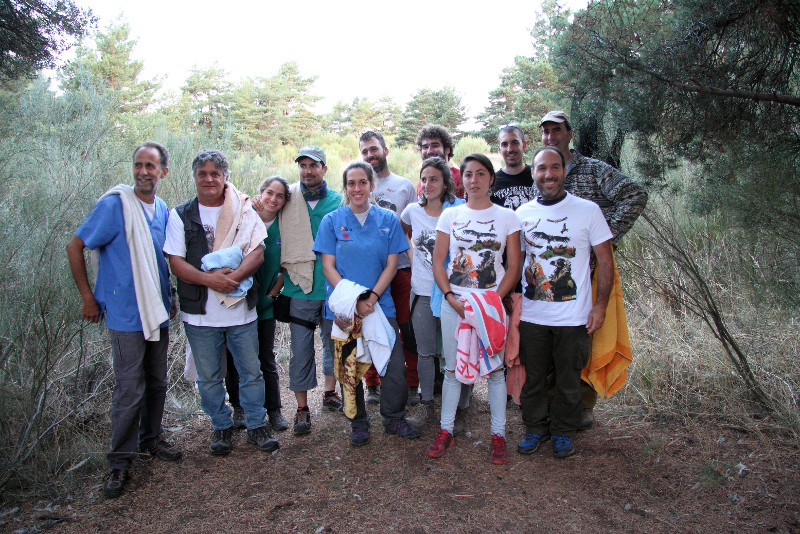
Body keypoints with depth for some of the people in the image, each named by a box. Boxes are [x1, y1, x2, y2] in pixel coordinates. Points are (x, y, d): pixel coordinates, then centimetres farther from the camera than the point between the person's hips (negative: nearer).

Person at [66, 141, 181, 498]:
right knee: (129, 389, -3)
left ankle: (151, 439, 33)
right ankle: (120, 462, 11)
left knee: (157, 382, 15)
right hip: (126, 315, -6)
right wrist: (87, 297, -6)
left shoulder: (162, 210, 7)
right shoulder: (114, 205, -11)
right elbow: (75, 247, -6)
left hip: (158, 313, 6)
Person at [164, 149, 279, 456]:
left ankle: (257, 426, 24)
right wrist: (208, 279, -21)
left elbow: (257, 253, -4)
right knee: (208, 376, 11)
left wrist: (234, 276, -22)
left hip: (242, 310, 0)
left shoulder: (244, 212, 4)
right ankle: (221, 427, 30)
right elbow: (176, 262, -4)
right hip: (199, 313, 0)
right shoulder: (180, 216, 3)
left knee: (251, 371, 8)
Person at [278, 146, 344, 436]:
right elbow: (276, 239, 11)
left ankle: (329, 392, 35)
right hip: (300, 290, -1)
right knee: (300, 350, 3)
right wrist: (282, 274, 1)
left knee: (333, 344, 15)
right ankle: (302, 408, 15)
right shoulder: (288, 200, 1)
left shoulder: (338, 202, 1)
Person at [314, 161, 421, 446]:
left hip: (380, 304, 1)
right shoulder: (332, 221, 2)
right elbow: (329, 267, -2)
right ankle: (358, 423, 27)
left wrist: (371, 297, -11)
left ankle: (394, 418, 21)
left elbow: (391, 265, 2)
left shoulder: (388, 220, 4)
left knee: (395, 365, -1)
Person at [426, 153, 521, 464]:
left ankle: (498, 435, 17)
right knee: (452, 368, 8)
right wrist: (452, 299, -9)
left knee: (495, 369, 4)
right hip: (453, 304, 1)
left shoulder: (506, 217, 2)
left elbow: (514, 267, 1)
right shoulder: (449, 216, 6)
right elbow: (438, 263, 4)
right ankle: (446, 431, 21)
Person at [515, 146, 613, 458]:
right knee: (532, 377, 13)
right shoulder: (522, 213, 4)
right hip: (530, 314, 3)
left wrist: (600, 305, -7)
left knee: (568, 380, 11)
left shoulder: (588, 210, -5)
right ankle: (535, 428, 34)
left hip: (572, 318, -2)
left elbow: (604, 260, -2)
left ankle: (563, 432, 32)